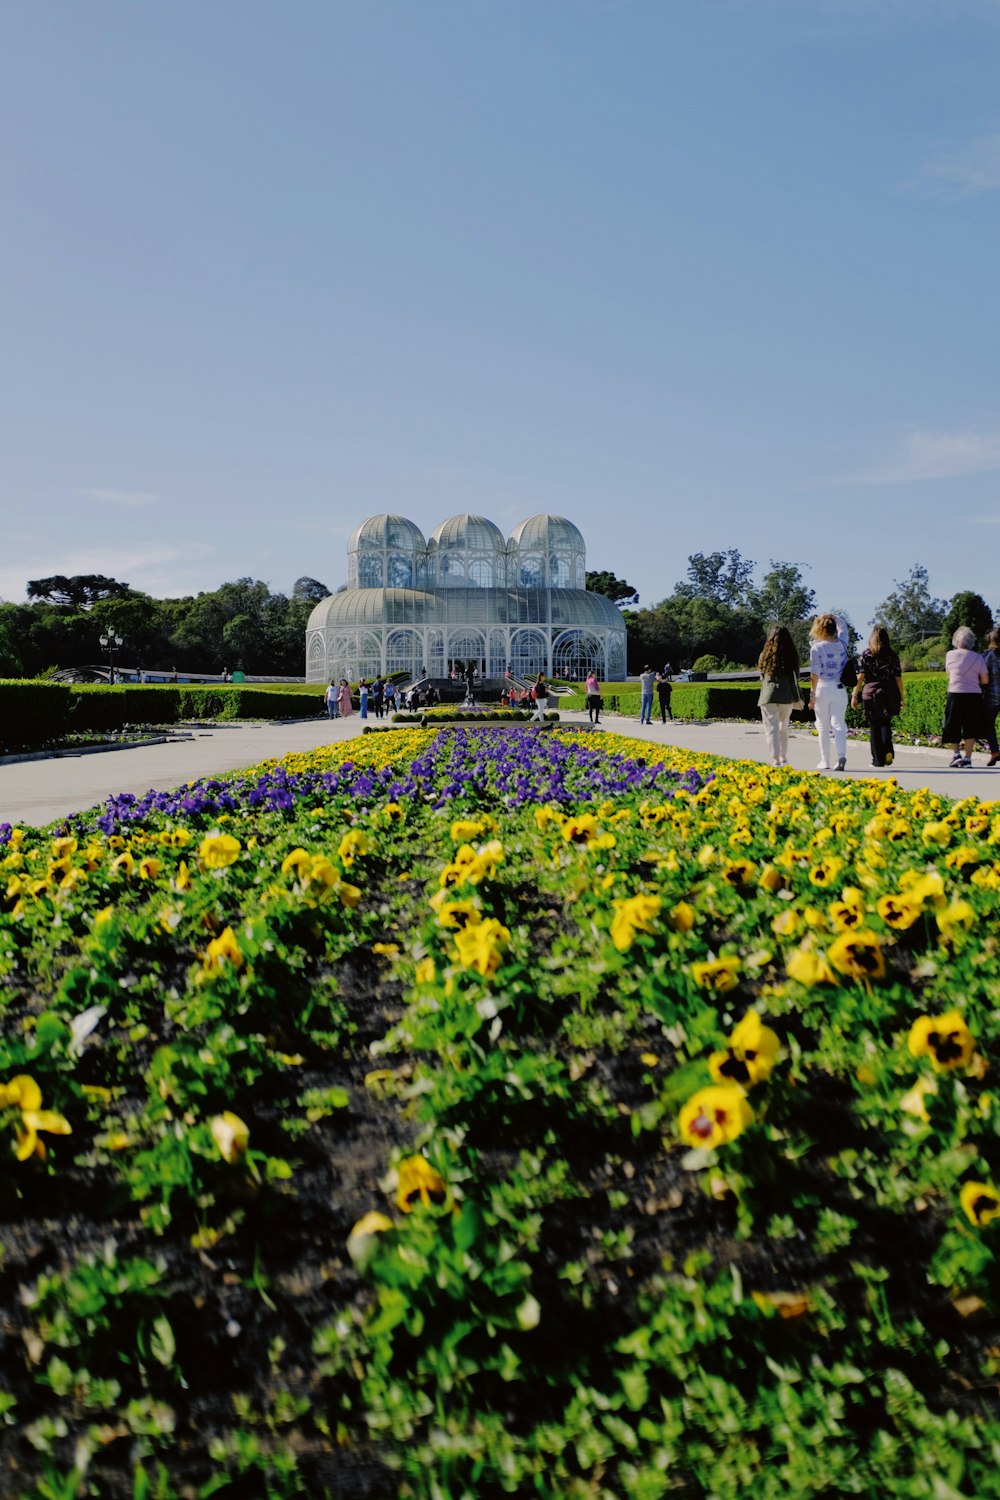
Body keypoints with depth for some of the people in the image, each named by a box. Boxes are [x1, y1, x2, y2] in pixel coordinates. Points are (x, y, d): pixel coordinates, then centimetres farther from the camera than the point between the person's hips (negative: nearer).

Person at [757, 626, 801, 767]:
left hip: (769, 695, -2)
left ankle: (775, 759, -10)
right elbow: (796, 677, 6)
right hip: (787, 696, 2)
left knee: (771, 727, -1)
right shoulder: (792, 656, 1)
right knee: (783, 727, 17)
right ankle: (783, 757, 26)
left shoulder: (765, 655, 0)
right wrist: (797, 698, 15)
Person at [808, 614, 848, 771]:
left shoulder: (816, 648, -9)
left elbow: (814, 674, -11)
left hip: (823, 688, -3)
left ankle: (825, 761, 10)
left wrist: (812, 693, -6)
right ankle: (841, 756, -18)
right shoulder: (842, 645, 3)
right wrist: (835, 619, 35)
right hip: (840, 689, 3)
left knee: (823, 727, 6)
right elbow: (843, 629, 27)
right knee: (838, 724, 2)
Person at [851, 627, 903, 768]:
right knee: (886, 723, 16)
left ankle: (878, 759, 6)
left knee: (874, 726, 5)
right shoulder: (892, 655, 5)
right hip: (889, 693, 2)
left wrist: (854, 694, -2)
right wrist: (901, 697, 12)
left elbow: (860, 676, -6)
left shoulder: (866, 654, 0)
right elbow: (898, 678, 4)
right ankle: (888, 751, -7)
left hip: (871, 693, -2)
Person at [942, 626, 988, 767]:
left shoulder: (950, 655, 1)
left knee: (953, 727, 9)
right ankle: (967, 758, 6)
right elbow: (985, 680, 1)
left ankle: (956, 754, -2)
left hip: (955, 694, 0)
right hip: (974, 696, 0)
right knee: (971, 728, 7)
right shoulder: (977, 657, -1)